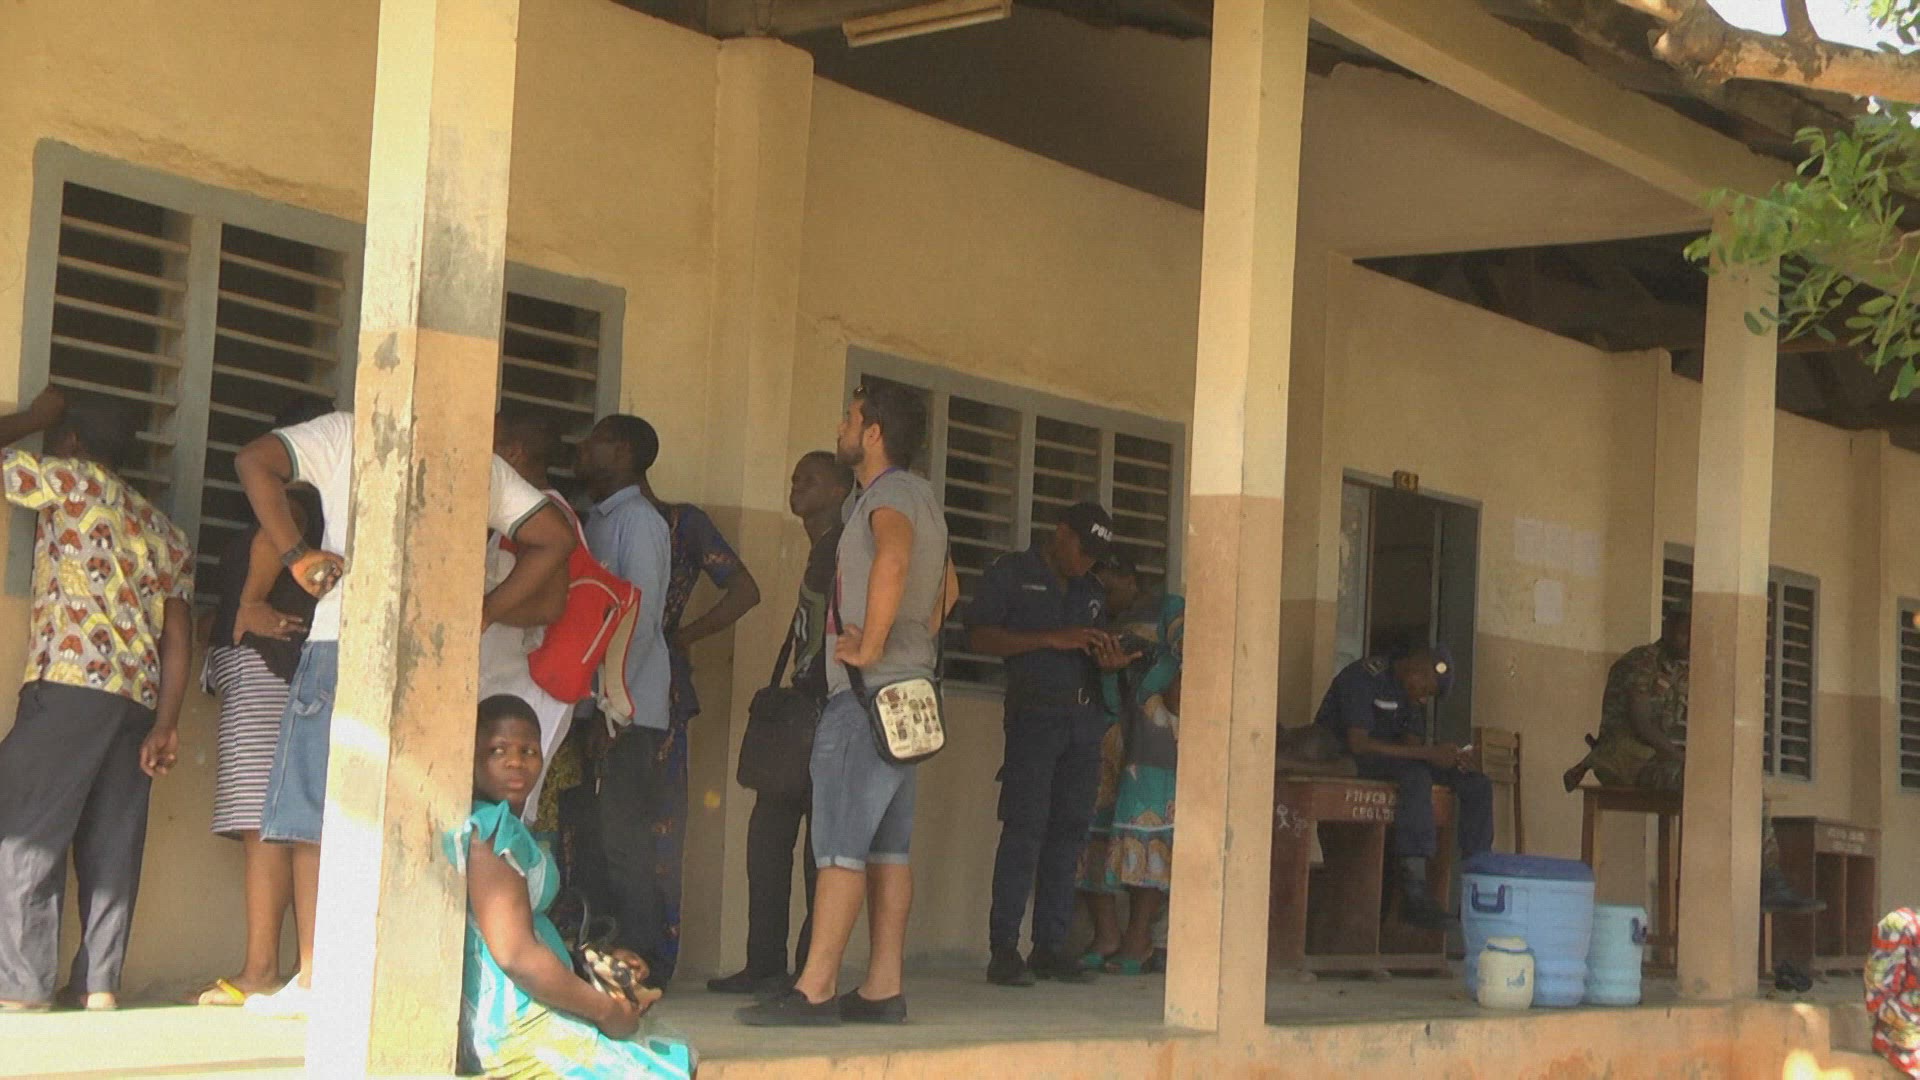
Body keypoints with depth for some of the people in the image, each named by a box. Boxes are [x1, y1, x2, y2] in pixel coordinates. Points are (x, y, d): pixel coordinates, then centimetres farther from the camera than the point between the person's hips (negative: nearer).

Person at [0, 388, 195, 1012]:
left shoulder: (72, 479, 5)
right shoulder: (168, 533, 21)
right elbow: (178, 637, 13)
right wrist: (165, 724, 8)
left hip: (70, 681, -6)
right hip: (141, 697, 7)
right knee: (111, 844, 7)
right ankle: (98, 984, 4)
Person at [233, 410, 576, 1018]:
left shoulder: (345, 433, 10)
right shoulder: (478, 460, 16)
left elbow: (253, 460, -1)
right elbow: (555, 538, 13)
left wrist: (297, 555, 0)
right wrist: (485, 611, 13)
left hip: (344, 643, -2)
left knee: (315, 814, 2)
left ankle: (313, 980, 0)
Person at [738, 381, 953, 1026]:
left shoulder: (889, 496, -11)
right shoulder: (922, 498, 20)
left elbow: (892, 560, -33)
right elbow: (946, 588, 34)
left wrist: (870, 648, -27)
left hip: (867, 694, -10)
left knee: (841, 845, -11)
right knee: (888, 847, 8)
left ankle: (815, 991, -12)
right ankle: (883, 990, 9)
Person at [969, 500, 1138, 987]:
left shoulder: (1092, 592, 22)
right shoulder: (1011, 574, 4)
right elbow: (979, 637, -7)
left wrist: (1110, 660, 2)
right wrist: (1051, 639, -13)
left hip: (1085, 717, 6)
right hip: (1034, 713, -6)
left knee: (1070, 829, 2)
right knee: (1025, 828, -11)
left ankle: (1050, 946, 7)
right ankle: (1004, 949, -9)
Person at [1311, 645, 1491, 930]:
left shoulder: (1411, 692, 11)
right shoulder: (1364, 678, -17)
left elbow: (1412, 744, 6)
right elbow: (1358, 743, -27)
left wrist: (1451, 758, -15)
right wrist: (1429, 753, -27)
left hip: (1391, 764, 9)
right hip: (1342, 759, -9)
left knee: (1477, 785, -5)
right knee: (1415, 776, -38)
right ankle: (1414, 893, -44)